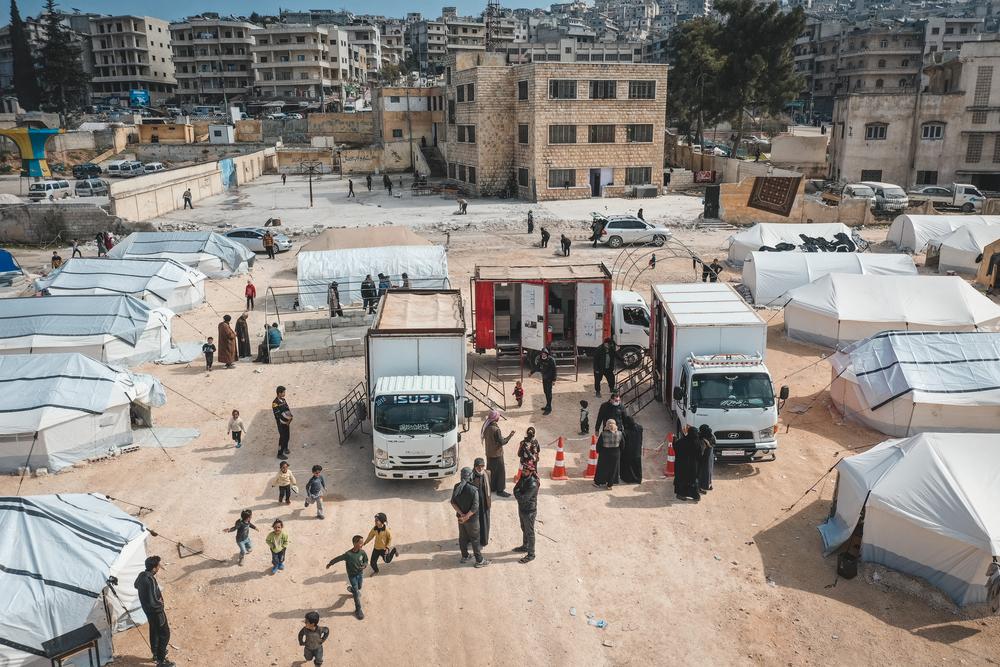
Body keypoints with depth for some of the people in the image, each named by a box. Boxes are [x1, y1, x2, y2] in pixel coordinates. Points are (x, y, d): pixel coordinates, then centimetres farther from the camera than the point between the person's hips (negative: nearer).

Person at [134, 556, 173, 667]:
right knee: (164, 633, 5)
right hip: (155, 611, -9)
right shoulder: (150, 581, -35)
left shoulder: (141, 575, -7)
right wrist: (161, 605, -15)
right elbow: (153, 602, -34)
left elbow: (136, 585, 16)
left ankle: (156, 653, 44)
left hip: (146, 608, 9)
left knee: (154, 630, 27)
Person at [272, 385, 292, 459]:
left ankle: (285, 447, 44)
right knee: (282, 438, -2)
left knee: (287, 436, 20)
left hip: (287, 422, 8)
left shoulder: (283, 400, 4)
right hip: (281, 423, -8)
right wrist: (287, 420, -19)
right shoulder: (275, 403, -21)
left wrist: (290, 417, -11)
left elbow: (288, 409, 7)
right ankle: (280, 454, 8)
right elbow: (278, 415, -22)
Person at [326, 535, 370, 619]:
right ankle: (358, 610, 12)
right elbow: (337, 559, -14)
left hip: (360, 573, 4)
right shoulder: (348, 554, -30)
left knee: (359, 588, 26)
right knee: (356, 593, -2)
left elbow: (366, 561, 1)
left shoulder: (362, 552, -17)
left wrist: (364, 566, -21)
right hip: (352, 575, -4)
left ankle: (351, 589, 60)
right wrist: (330, 564, 0)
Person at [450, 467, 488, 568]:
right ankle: (479, 561, 17)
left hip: (460, 517, 6)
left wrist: (461, 514, -9)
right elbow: (475, 507, -26)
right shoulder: (473, 489, -25)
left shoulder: (457, 487, -7)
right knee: (475, 539, 7)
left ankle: (465, 557, 35)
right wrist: (466, 517, -20)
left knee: (463, 537, 20)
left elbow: (453, 502, -4)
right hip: (472, 518, -6)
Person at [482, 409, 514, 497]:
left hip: (489, 453, 8)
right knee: (500, 471, 4)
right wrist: (509, 436, -12)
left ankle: (492, 487, 31)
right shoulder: (496, 429, -27)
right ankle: (500, 490, 10)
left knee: (491, 470, 20)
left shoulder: (487, 427, -3)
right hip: (497, 454, -8)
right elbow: (501, 442, -23)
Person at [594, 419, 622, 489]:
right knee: (613, 469, 14)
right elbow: (622, 445, -1)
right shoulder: (619, 434, -9)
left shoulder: (603, 434, -16)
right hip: (615, 454, 1)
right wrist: (619, 452, 12)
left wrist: (598, 451, 6)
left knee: (602, 468, 14)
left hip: (604, 453, -1)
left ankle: (598, 482, 25)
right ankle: (610, 484, 18)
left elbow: (599, 444, -11)